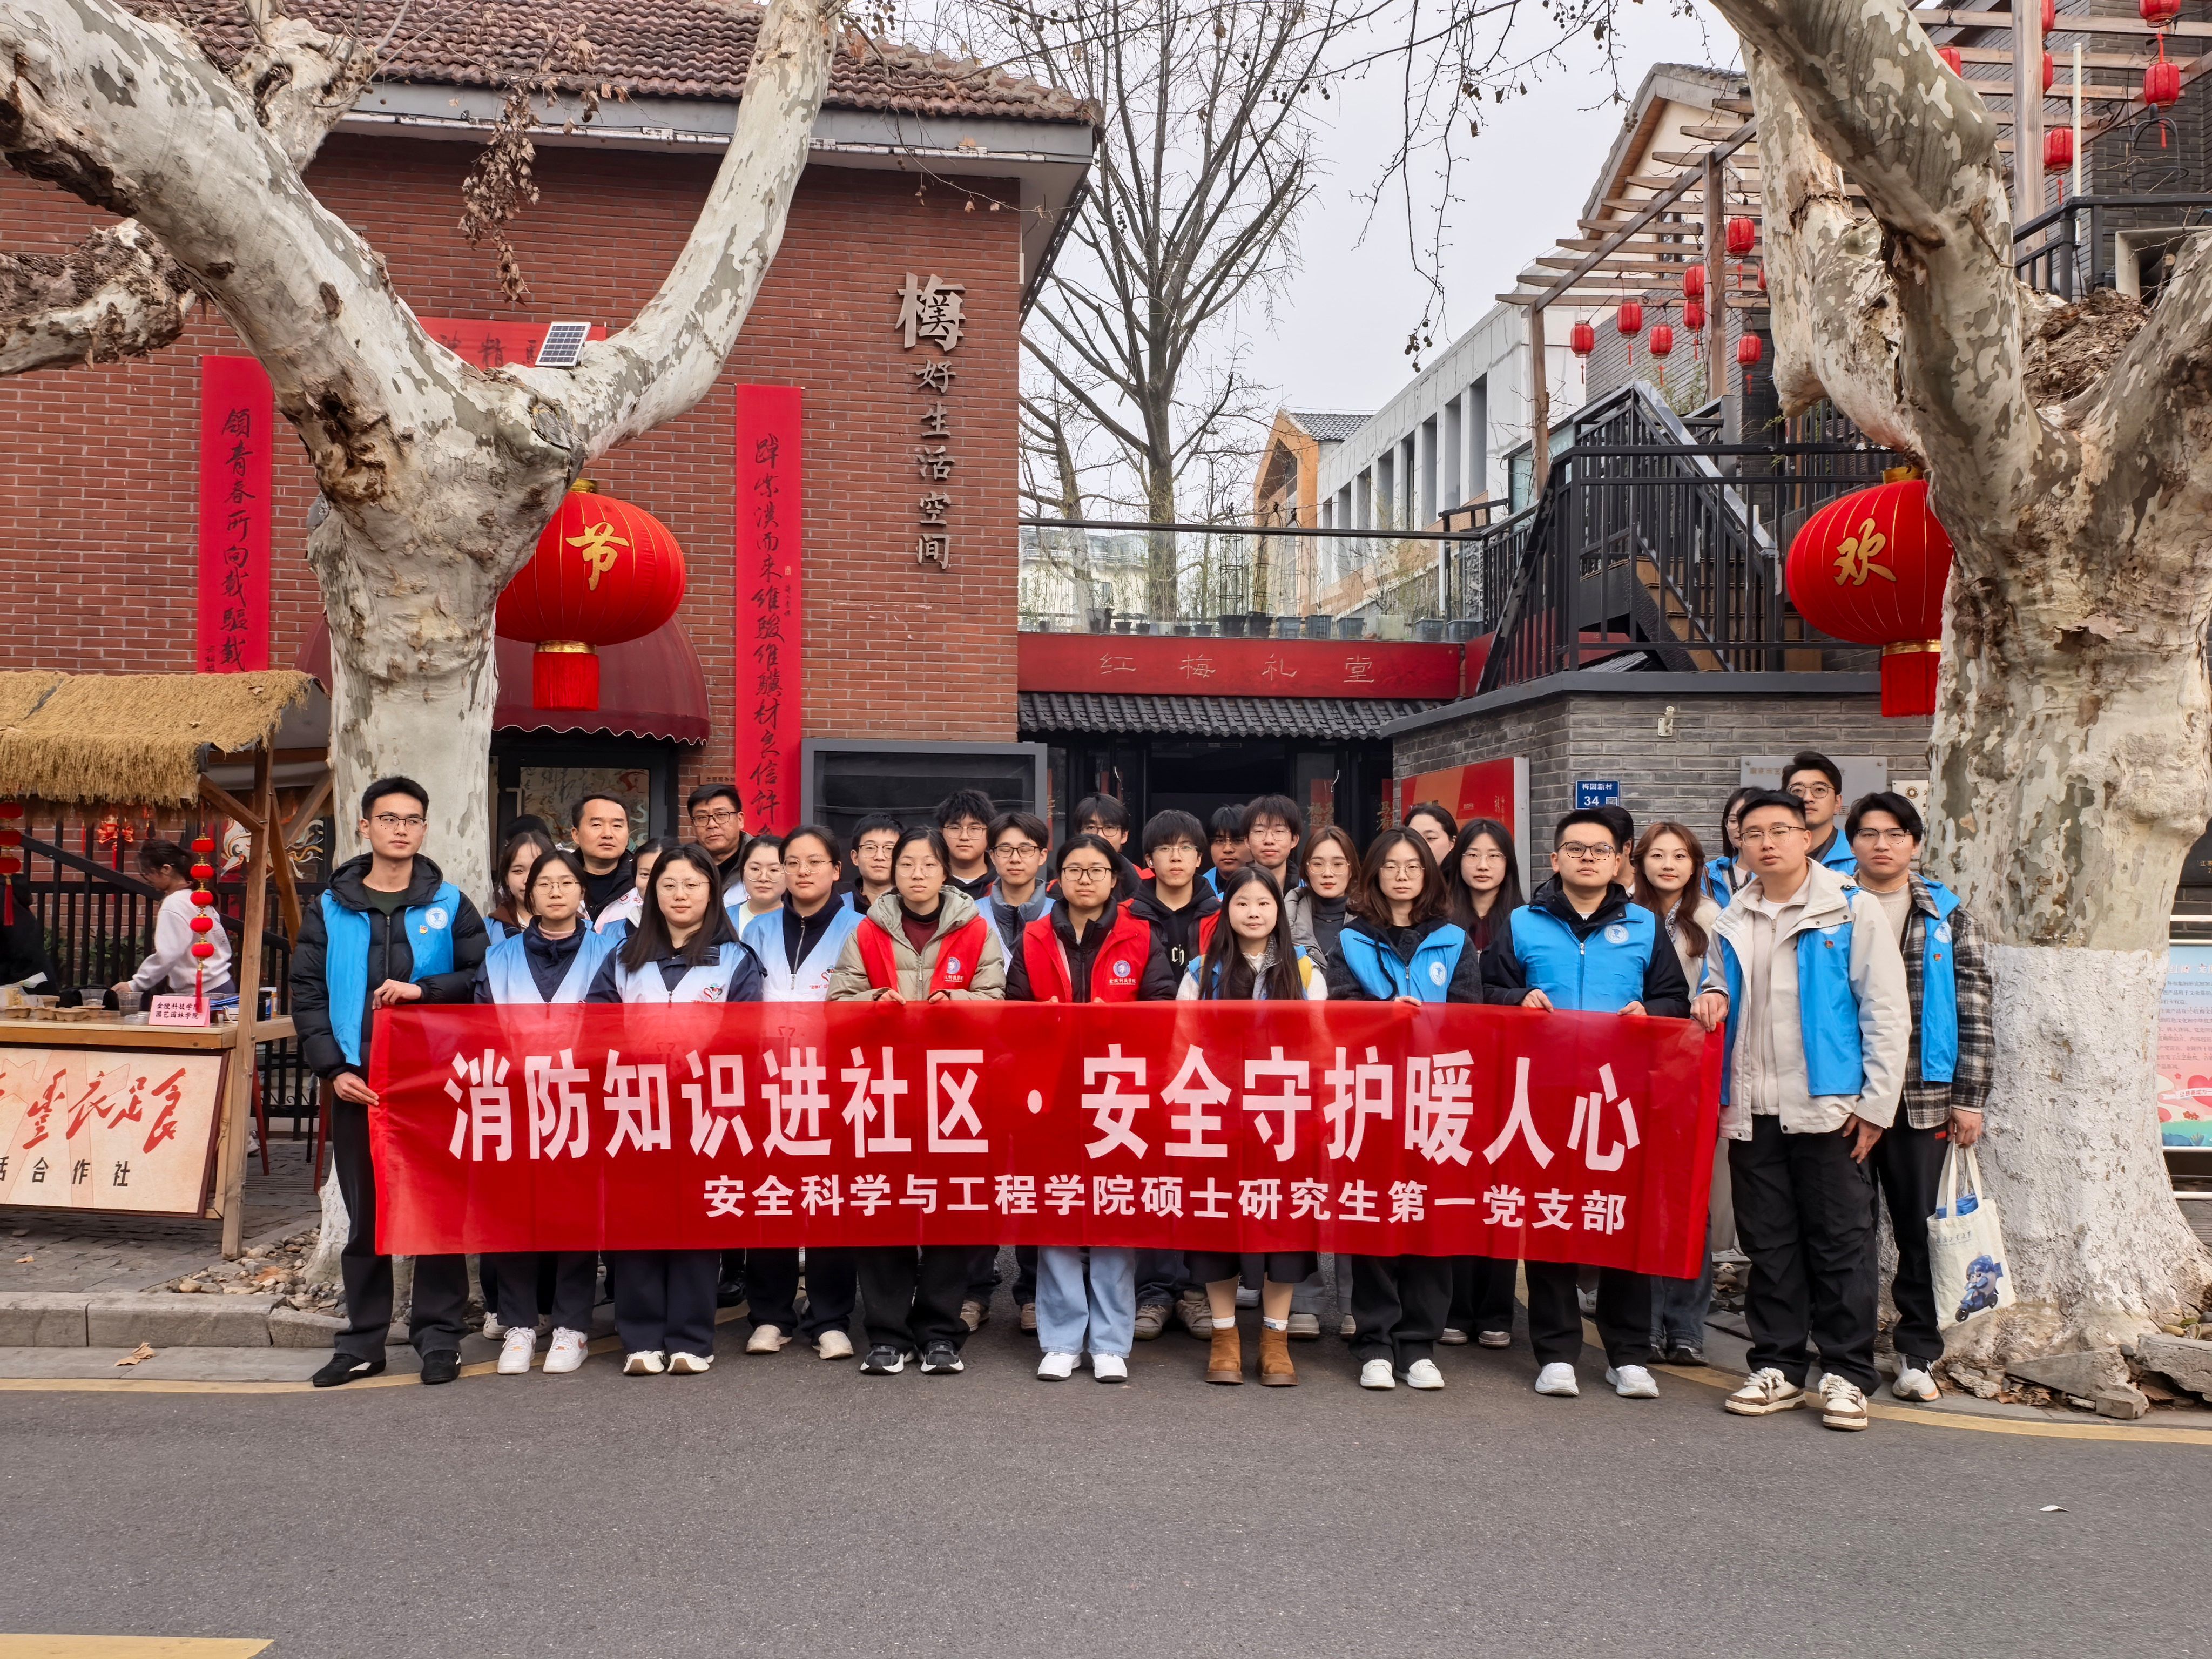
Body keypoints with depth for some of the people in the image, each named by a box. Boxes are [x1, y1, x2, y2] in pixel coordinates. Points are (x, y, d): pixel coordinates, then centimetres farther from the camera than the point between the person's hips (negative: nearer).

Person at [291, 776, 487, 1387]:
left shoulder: (449, 906, 6)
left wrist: (424, 989, -13)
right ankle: (362, 1341, 16)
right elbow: (306, 996, 6)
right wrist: (333, 1067, -5)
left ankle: (438, 1337, 11)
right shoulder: (330, 911, 9)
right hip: (358, 1085, 1)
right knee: (364, 1216, 7)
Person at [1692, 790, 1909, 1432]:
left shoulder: (1852, 909, -3)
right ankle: (1777, 1367, 20)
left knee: (1841, 1244, 2)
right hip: (1752, 1109, 5)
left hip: (1827, 1107, -4)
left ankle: (1847, 1375, 11)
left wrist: (1876, 1103, -10)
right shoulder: (1732, 922, 12)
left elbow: (1887, 1012, -5)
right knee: (1768, 1245, 10)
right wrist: (1710, 1000, 0)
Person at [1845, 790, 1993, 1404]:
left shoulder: (1948, 916, 7)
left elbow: (1974, 1011, 5)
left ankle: (1918, 1354, 17)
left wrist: (1970, 1098, -1)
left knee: (1921, 1227, 5)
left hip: (1923, 1098, 0)